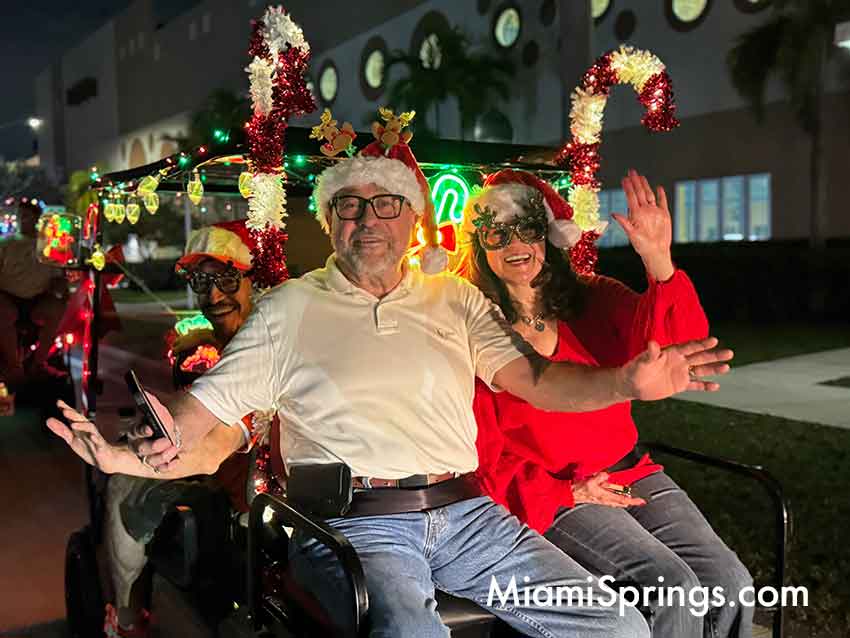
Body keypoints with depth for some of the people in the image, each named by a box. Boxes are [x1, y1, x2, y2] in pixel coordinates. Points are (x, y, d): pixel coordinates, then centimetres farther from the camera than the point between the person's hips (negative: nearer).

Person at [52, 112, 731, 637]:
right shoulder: (288, 308, 9)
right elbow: (207, 403, 4)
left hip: (464, 512, 4)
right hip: (352, 521, -3)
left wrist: (625, 382, -12)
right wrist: (142, 448, -18)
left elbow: (533, 377, 7)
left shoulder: (456, 299, 16)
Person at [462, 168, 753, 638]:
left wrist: (659, 264, -28)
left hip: (635, 476, 5)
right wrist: (566, 492, -10)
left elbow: (670, 349, -12)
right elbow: (481, 451, -2)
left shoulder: (596, 300, 6)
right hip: (552, 495, -4)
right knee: (675, 589, -22)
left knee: (730, 581, -12)